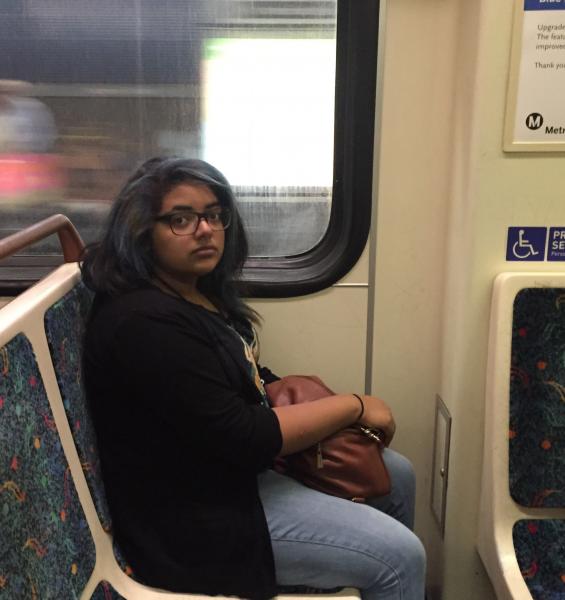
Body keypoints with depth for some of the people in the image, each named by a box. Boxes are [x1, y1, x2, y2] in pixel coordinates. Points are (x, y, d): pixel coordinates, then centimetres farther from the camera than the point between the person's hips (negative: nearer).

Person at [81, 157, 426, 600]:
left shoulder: (201, 291, 4)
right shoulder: (144, 325, -27)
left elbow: (249, 381, 12)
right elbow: (240, 438, -28)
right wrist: (353, 406, -18)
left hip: (231, 462, 10)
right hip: (197, 515, -10)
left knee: (397, 476, 15)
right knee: (400, 556, -11)